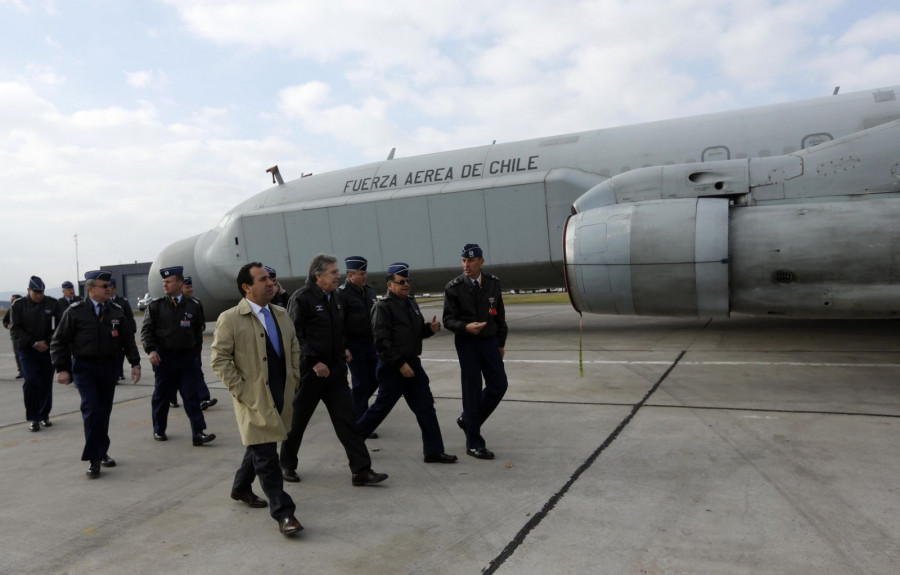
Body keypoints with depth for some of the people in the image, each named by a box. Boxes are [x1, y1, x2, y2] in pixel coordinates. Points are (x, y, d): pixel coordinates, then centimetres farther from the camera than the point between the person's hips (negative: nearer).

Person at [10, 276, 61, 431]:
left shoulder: (52, 303, 1)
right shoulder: (18, 305, 0)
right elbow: (15, 329, -3)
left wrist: (48, 342, -12)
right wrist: (34, 343, -13)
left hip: (47, 349, 1)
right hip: (27, 350, -1)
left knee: (46, 383, 3)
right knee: (31, 381, -11)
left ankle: (44, 415, 19)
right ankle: (33, 417, 1)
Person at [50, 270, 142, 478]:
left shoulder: (117, 311, 3)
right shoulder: (75, 311, -5)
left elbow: (128, 339, 8)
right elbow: (58, 342, -1)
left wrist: (135, 363, 1)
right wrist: (61, 369, -8)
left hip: (109, 367, 3)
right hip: (84, 367, -3)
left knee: (104, 411, 11)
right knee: (91, 409, -12)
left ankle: (102, 452, 27)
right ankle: (94, 459, -4)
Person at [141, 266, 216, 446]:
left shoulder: (192, 306, 5)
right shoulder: (156, 306, 1)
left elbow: (198, 331, 13)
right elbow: (147, 330, -1)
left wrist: (194, 349, 10)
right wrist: (151, 350, -15)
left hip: (187, 357, 1)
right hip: (164, 357, 0)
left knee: (191, 396, -2)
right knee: (161, 396, 11)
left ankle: (198, 433, -2)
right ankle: (159, 430, 28)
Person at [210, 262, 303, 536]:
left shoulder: (280, 314, 9)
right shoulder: (230, 319, -10)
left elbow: (294, 348, 18)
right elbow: (220, 359, -10)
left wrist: (294, 380, 8)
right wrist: (241, 391, -14)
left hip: (281, 395, 7)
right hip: (255, 397, -6)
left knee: (259, 446, 20)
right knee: (266, 455, -5)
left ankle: (241, 488, 43)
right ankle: (283, 512, 1)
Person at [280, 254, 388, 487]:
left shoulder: (333, 297, 12)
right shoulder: (302, 298, -13)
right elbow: (295, 335, -18)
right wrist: (314, 362, -22)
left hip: (335, 370, 7)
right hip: (310, 371, -6)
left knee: (347, 420, 2)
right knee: (297, 421, 10)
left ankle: (361, 470, 4)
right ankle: (287, 465, 32)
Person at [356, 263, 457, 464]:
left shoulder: (411, 302, 12)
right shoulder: (383, 307, -14)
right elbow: (382, 341, -20)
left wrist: (430, 328, -1)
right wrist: (400, 364, -21)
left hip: (413, 365, 8)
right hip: (392, 369, -8)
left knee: (426, 407, 5)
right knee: (381, 408, 5)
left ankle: (434, 451, 12)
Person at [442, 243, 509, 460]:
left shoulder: (493, 283, 3)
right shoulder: (454, 287, -8)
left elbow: (500, 315, 10)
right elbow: (448, 320, -7)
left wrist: (501, 343, 12)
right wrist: (465, 327, -27)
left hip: (490, 342, 4)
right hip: (467, 344, -4)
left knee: (498, 385, 4)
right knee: (472, 391, 0)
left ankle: (468, 419, 27)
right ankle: (474, 443, 12)